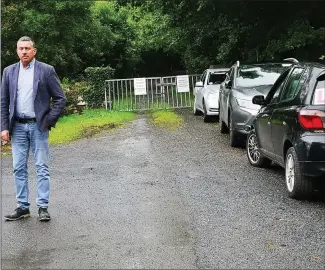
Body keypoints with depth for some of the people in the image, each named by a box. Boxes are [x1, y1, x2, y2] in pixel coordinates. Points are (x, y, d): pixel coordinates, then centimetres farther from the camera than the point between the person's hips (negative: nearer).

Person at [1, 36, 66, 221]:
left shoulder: (46, 70, -2)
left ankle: (43, 207, 5)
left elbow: (60, 99, -2)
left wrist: (49, 121, -8)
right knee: (19, 168, 6)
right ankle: (23, 207, 14)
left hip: (38, 126, -3)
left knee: (42, 168, 0)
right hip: (18, 127, 3)